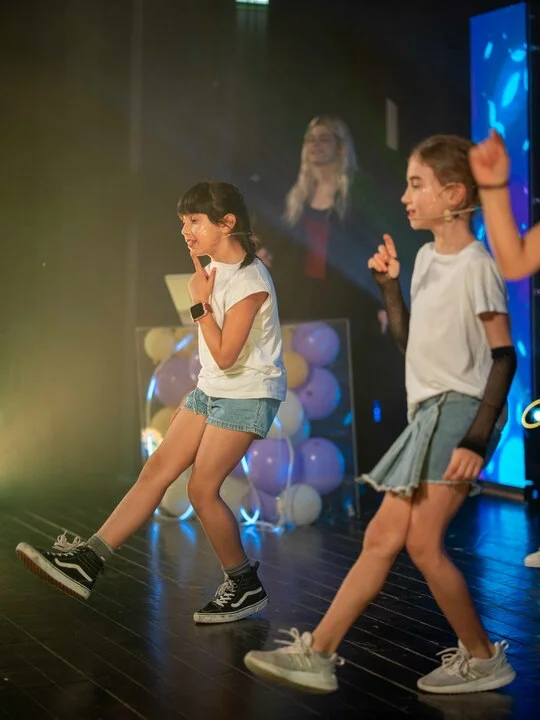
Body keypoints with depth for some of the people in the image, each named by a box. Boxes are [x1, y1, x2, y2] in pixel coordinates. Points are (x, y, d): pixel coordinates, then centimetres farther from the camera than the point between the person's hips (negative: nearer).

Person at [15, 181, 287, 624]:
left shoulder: (249, 280, -21)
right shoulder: (216, 268, 7)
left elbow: (224, 355, -23)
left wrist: (201, 303, -18)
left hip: (248, 395, -9)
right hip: (212, 389, 9)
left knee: (202, 488, -9)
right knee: (157, 470, 1)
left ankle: (246, 588, 8)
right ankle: (87, 562, -2)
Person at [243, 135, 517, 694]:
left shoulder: (475, 265, -12)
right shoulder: (426, 258, 12)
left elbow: (504, 355, -15)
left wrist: (477, 438, -21)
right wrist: (388, 285, 8)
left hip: (460, 411, -8)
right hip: (429, 414, 8)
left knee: (422, 541, -11)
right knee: (382, 537, 6)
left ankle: (483, 659, 7)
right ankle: (317, 655, 8)